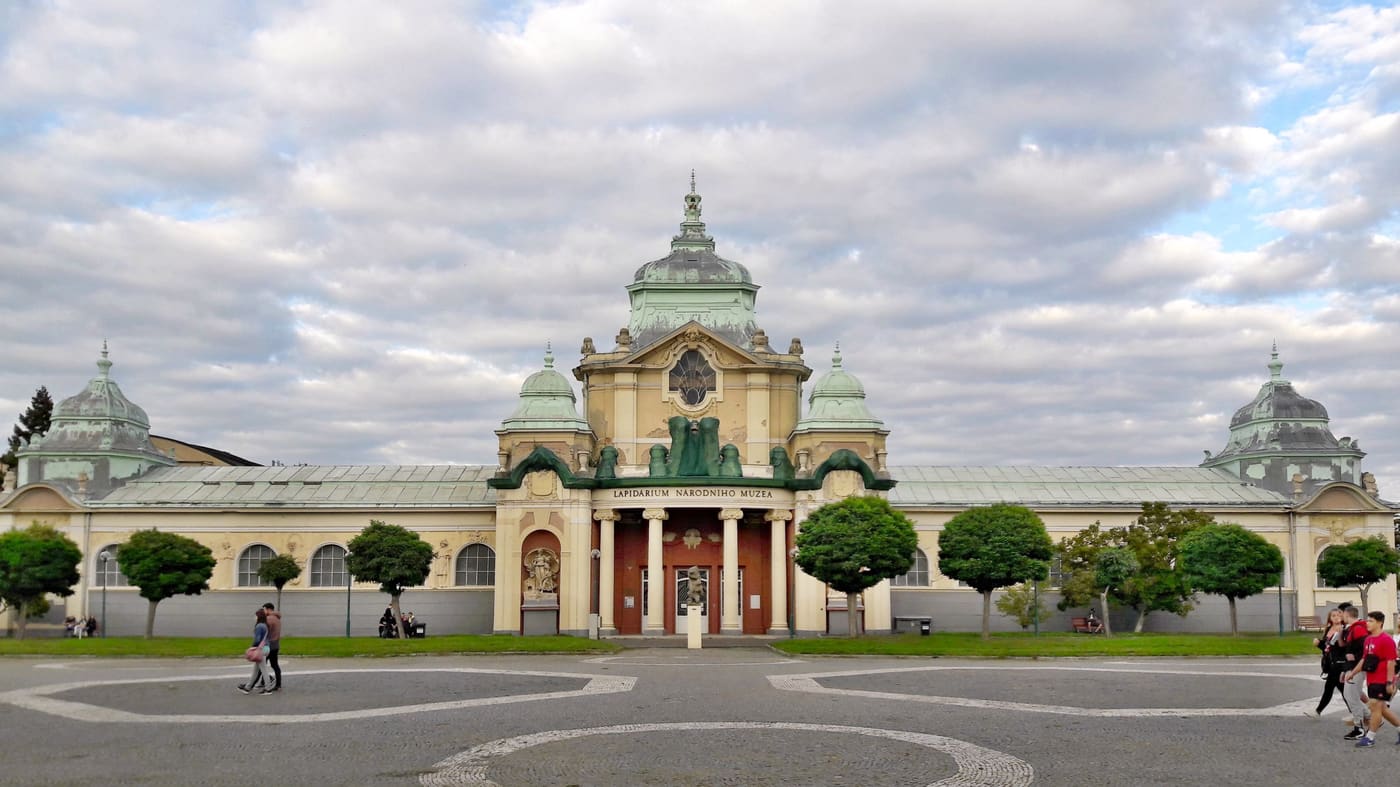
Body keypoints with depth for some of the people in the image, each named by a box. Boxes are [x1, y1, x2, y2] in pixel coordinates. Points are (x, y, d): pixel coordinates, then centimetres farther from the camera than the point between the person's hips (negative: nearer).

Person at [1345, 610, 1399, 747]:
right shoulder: (1368, 639, 12)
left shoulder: (1386, 640, -15)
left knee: (1375, 706, -5)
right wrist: (1352, 673, 16)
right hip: (1371, 680, 9)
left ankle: (1370, 738, 1)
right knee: (1382, 708, 14)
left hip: (1382, 682, -9)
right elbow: (1364, 659, 20)